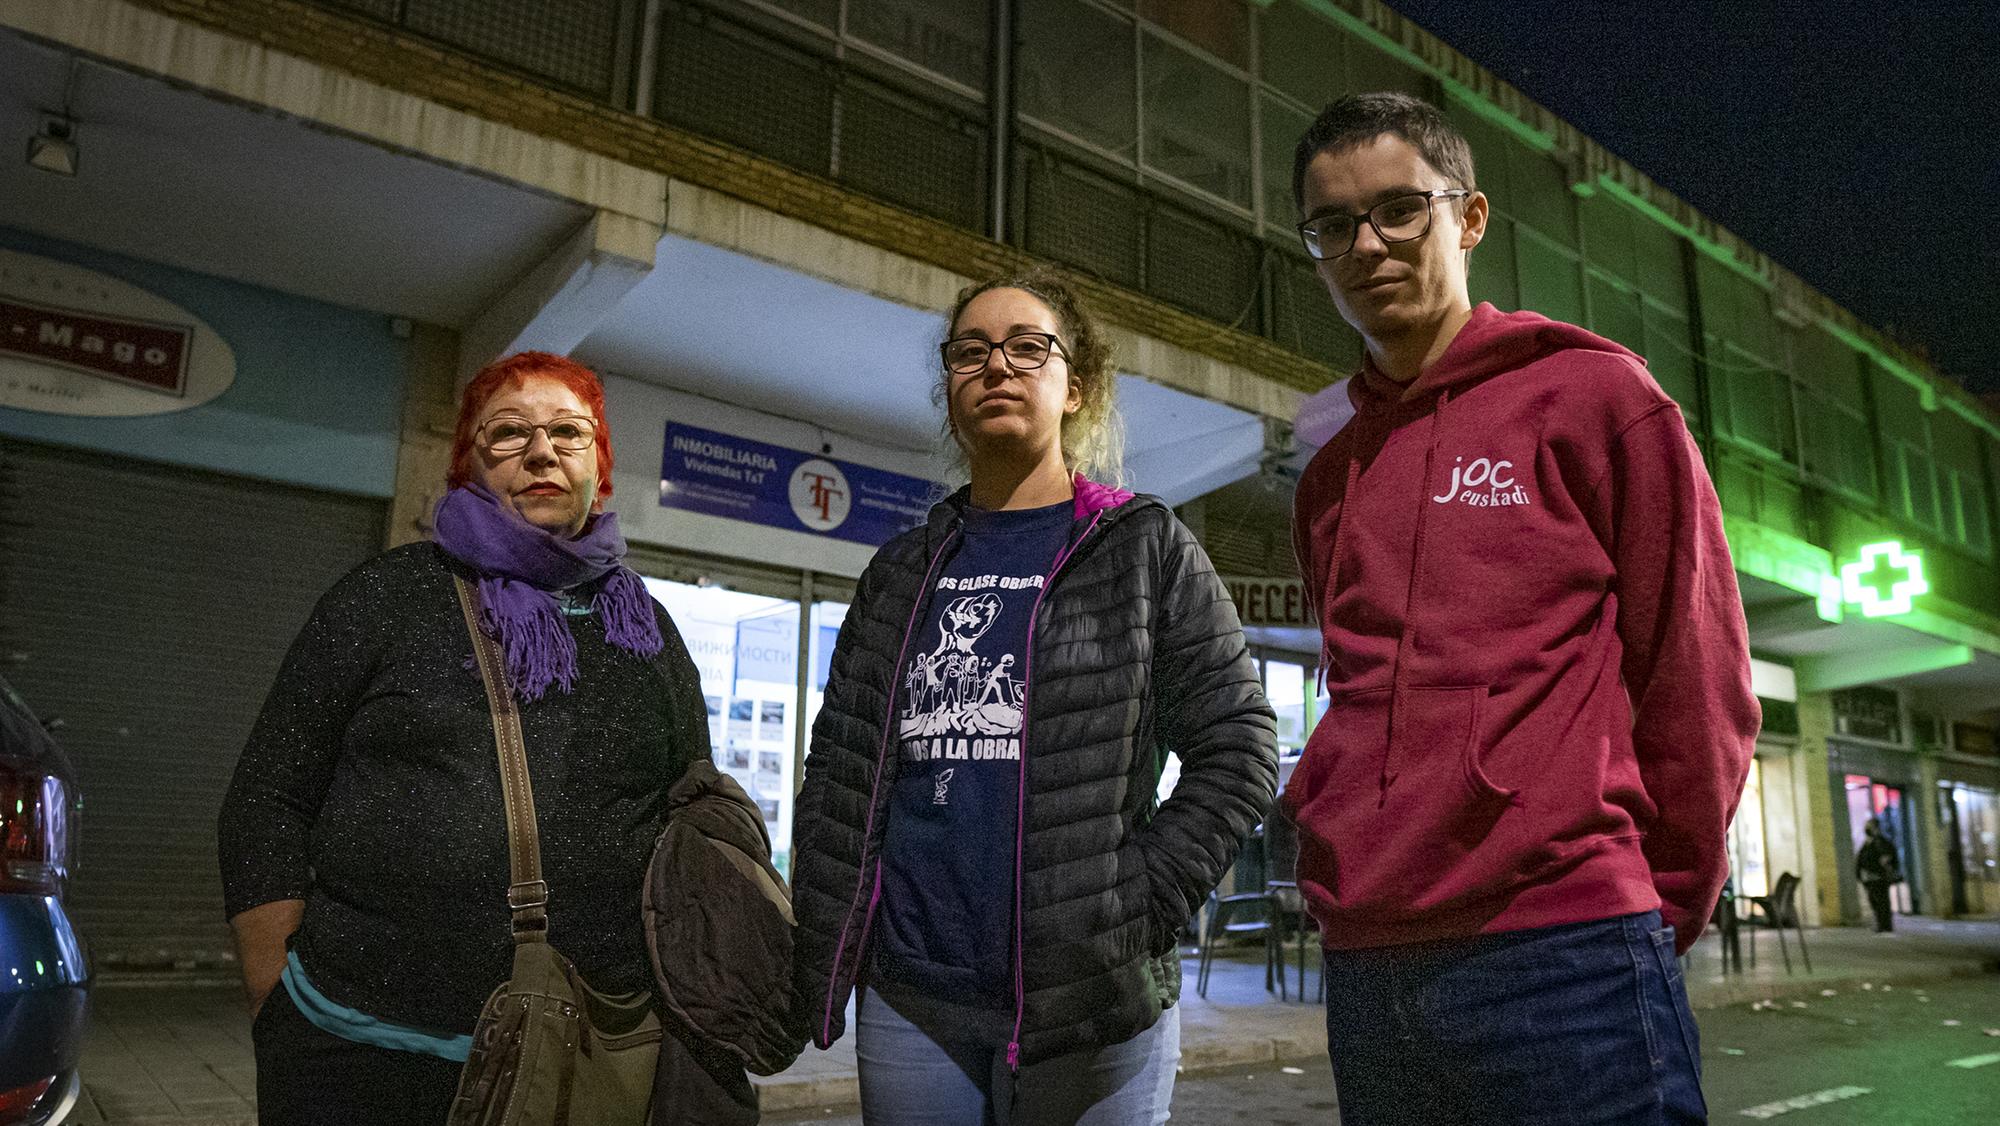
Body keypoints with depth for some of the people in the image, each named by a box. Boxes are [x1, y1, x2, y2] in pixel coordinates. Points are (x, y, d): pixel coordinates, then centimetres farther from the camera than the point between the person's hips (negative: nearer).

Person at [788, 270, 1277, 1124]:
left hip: (1093, 1005, -3)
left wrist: (1137, 911, -11)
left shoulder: (1147, 550, 2)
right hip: (905, 1001, 3)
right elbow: (837, 763, 14)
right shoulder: (901, 571, 12)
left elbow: (1235, 752, -2)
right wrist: (820, 937, 4)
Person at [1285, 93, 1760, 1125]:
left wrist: (1657, 902, 1)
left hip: (1559, 953, -5)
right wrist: (1334, 845, 10)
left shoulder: (1591, 395, 0)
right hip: (1365, 964, 6)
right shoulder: (1328, 480, 16)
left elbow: (1698, 675, -1)